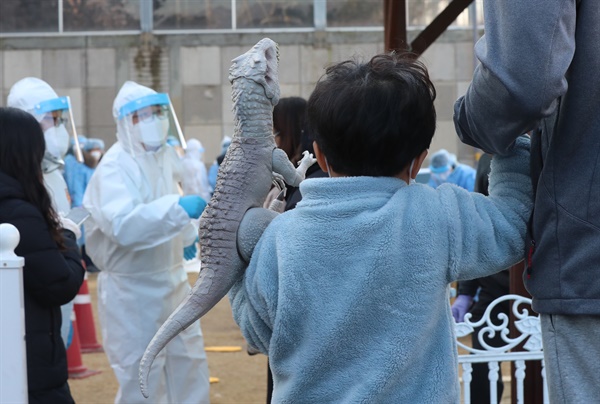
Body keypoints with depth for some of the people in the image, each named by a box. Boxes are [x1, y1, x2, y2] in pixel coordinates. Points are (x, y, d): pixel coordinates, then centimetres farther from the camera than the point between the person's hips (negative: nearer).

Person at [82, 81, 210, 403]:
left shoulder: (165, 155, 6)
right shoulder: (114, 167, -20)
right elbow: (122, 225, -38)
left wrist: (185, 236, 17)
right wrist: (178, 208, -45)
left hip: (173, 280, 8)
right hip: (132, 289, -8)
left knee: (190, 367, 15)